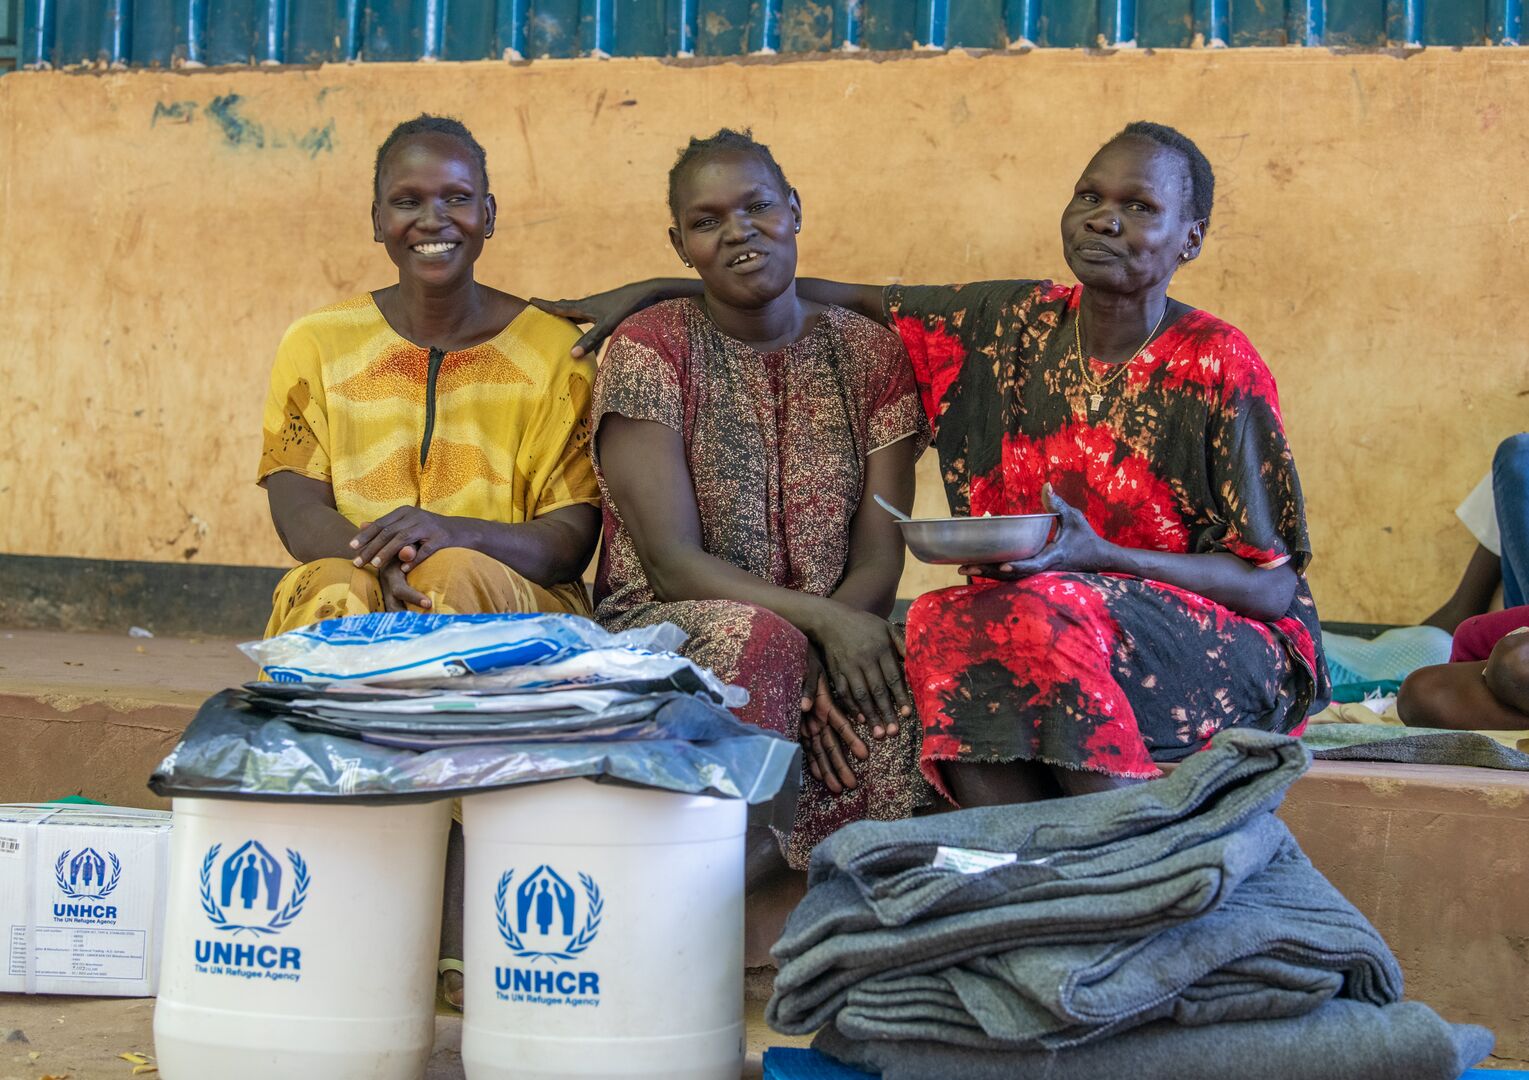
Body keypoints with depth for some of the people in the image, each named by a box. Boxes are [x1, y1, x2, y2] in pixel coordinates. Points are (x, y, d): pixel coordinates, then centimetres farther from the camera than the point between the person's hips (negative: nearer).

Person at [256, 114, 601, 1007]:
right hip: (352, 604, 1)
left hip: (514, 613, -1)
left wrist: (449, 535, -24)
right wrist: (375, 556, -26)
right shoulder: (319, 346, 11)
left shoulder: (552, 351, 7)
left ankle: (462, 930, -40)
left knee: (459, 579, -36)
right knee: (340, 590, -35)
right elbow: (298, 514, -1)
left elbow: (572, 537, -3)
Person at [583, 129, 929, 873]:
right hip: (670, 635, -2)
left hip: (839, 633, 2)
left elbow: (880, 559, 1)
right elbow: (671, 561, -10)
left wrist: (822, 660, -21)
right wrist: (821, 623, -24)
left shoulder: (870, 354, 8)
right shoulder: (649, 350, -2)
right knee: (756, 640, -37)